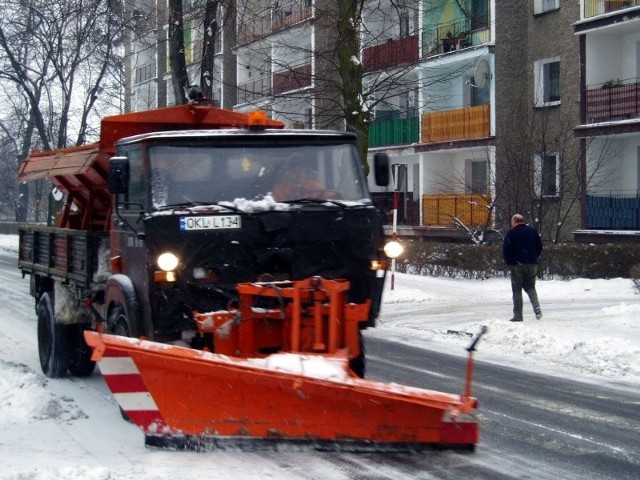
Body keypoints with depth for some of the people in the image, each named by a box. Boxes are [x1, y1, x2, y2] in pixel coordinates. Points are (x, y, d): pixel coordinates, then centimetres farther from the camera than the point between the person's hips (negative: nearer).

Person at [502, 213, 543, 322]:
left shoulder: (511, 233, -6)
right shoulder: (532, 231, 9)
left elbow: (506, 251, -9)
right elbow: (540, 247, 13)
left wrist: (510, 264, 4)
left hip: (517, 265, -4)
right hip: (532, 264, 4)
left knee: (517, 290, 3)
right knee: (530, 287, 15)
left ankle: (518, 315, 0)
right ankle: (537, 307, -9)